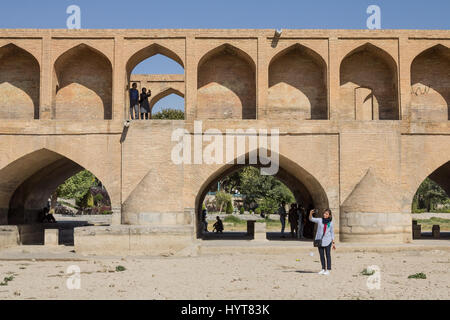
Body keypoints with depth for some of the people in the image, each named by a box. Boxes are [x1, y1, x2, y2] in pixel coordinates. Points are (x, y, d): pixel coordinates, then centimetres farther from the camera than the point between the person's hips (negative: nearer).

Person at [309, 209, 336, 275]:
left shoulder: (331, 223, 1)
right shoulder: (319, 220, 3)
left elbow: (332, 233, 5)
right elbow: (311, 219, -4)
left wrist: (333, 243, 3)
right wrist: (311, 213, -24)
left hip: (327, 241, -2)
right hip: (320, 240, 2)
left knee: (328, 255, -1)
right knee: (321, 255, 7)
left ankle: (328, 270, 3)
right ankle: (323, 269, 15)